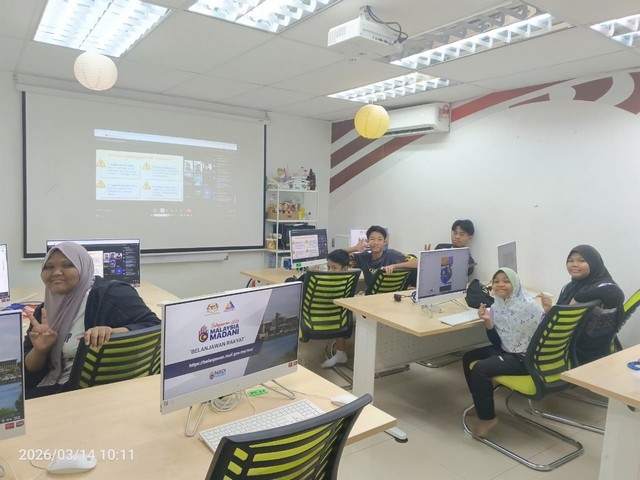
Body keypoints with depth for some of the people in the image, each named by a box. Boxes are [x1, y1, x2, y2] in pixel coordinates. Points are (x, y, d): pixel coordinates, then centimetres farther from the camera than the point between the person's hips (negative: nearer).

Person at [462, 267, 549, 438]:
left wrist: (547, 311, -38)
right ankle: (482, 404, 26)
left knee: (480, 369, -21)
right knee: (468, 358, 9)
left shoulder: (528, 305, -20)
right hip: (507, 351, 8)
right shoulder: (497, 305, 1)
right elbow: (496, 342, 3)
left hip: (526, 357, -8)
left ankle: (487, 418, -1)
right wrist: (487, 320, -12)